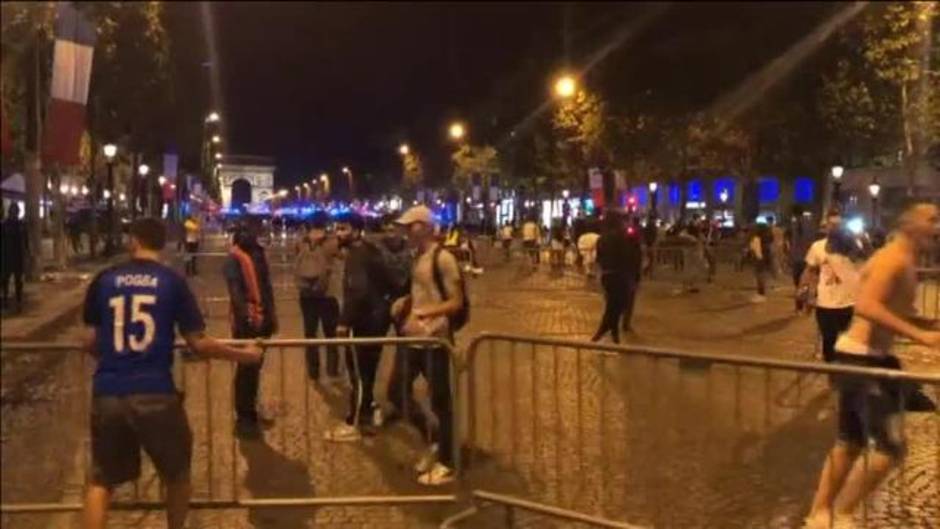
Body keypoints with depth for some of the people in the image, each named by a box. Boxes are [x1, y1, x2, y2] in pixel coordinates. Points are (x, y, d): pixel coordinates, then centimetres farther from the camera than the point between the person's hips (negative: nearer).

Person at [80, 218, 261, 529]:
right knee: (177, 474, 22)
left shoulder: (104, 280, 5)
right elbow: (198, 344, -2)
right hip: (155, 393, -2)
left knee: (101, 480, 18)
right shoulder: (172, 281, 0)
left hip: (107, 393, 2)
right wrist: (242, 355, 11)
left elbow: (90, 342, 9)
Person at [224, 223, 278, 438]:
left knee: (255, 366, 15)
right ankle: (243, 418, 6)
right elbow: (235, 289, -19)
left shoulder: (258, 254, 11)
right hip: (245, 320, -7)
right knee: (246, 368, -2)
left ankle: (251, 411, 28)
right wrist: (245, 316, -28)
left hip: (261, 318, 7)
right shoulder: (234, 258, -10)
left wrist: (271, 314, 13)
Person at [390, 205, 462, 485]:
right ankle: (433, 441, 29)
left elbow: (457, 302, -16)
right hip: (415, 336, 9)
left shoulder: (443, 258, -15)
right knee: (398, 391, 12)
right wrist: (404, 302, 4)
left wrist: (427, 312, -30)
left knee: (439, 400, 1)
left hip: (436, 339, -9)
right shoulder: (418, 257, 10)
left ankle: (445, 464, 15)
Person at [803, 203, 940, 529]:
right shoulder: (895, 259, -17)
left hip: (863, 357, 11)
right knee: (888, 447, -9)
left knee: (850, 442, 17)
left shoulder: (905, 262, 15)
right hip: (861, 358, -11)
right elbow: (866, 306, -32)